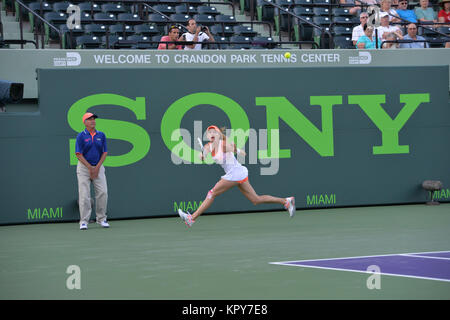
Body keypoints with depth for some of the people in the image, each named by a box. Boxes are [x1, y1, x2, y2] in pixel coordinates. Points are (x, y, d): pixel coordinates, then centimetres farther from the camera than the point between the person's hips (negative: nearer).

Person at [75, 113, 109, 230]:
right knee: (84, 194, -7)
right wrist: (90, 168, -12)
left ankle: (101, 219, 6)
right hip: (84, 167, -3)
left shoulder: (101, 135, 7)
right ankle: (84, 221, -3)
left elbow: (104, 152, 6)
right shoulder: (81, 136, -3)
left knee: (103, 192, -6)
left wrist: (97, 167, -6)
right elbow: (79, 154, -7)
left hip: (98, 167, 3)